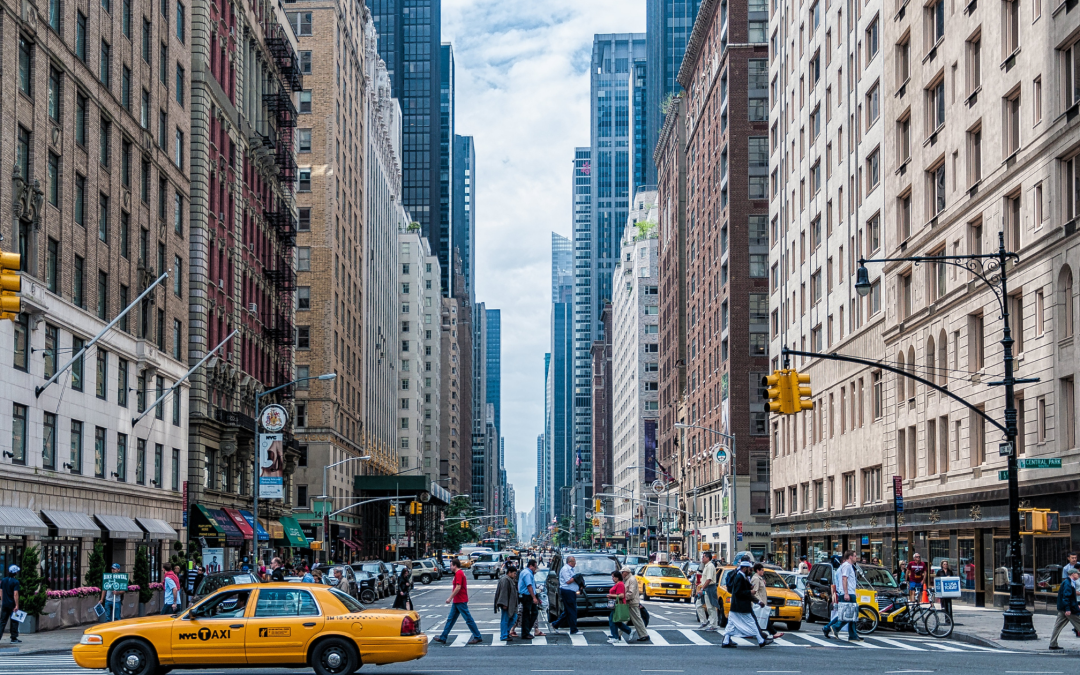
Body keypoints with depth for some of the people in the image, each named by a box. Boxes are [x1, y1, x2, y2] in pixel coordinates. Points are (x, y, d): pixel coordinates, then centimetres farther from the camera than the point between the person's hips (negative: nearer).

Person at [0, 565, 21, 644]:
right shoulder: (15, 582, -13)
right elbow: (15, 594, -18)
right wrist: (16, 605, -17)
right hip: (12, 604, -5)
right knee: (14, 621, 5)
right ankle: (14, 638, 8)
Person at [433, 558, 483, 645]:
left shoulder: (459, 573, -16)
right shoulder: (460, 573, 15)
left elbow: (458, 587, -24)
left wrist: (450, 598, -19)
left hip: (460, 601, -11)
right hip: (457, 601, 11)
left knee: (468, 619, -5)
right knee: (450, 619, 12)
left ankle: (478, 637, -1)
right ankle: (443, 638, 15)